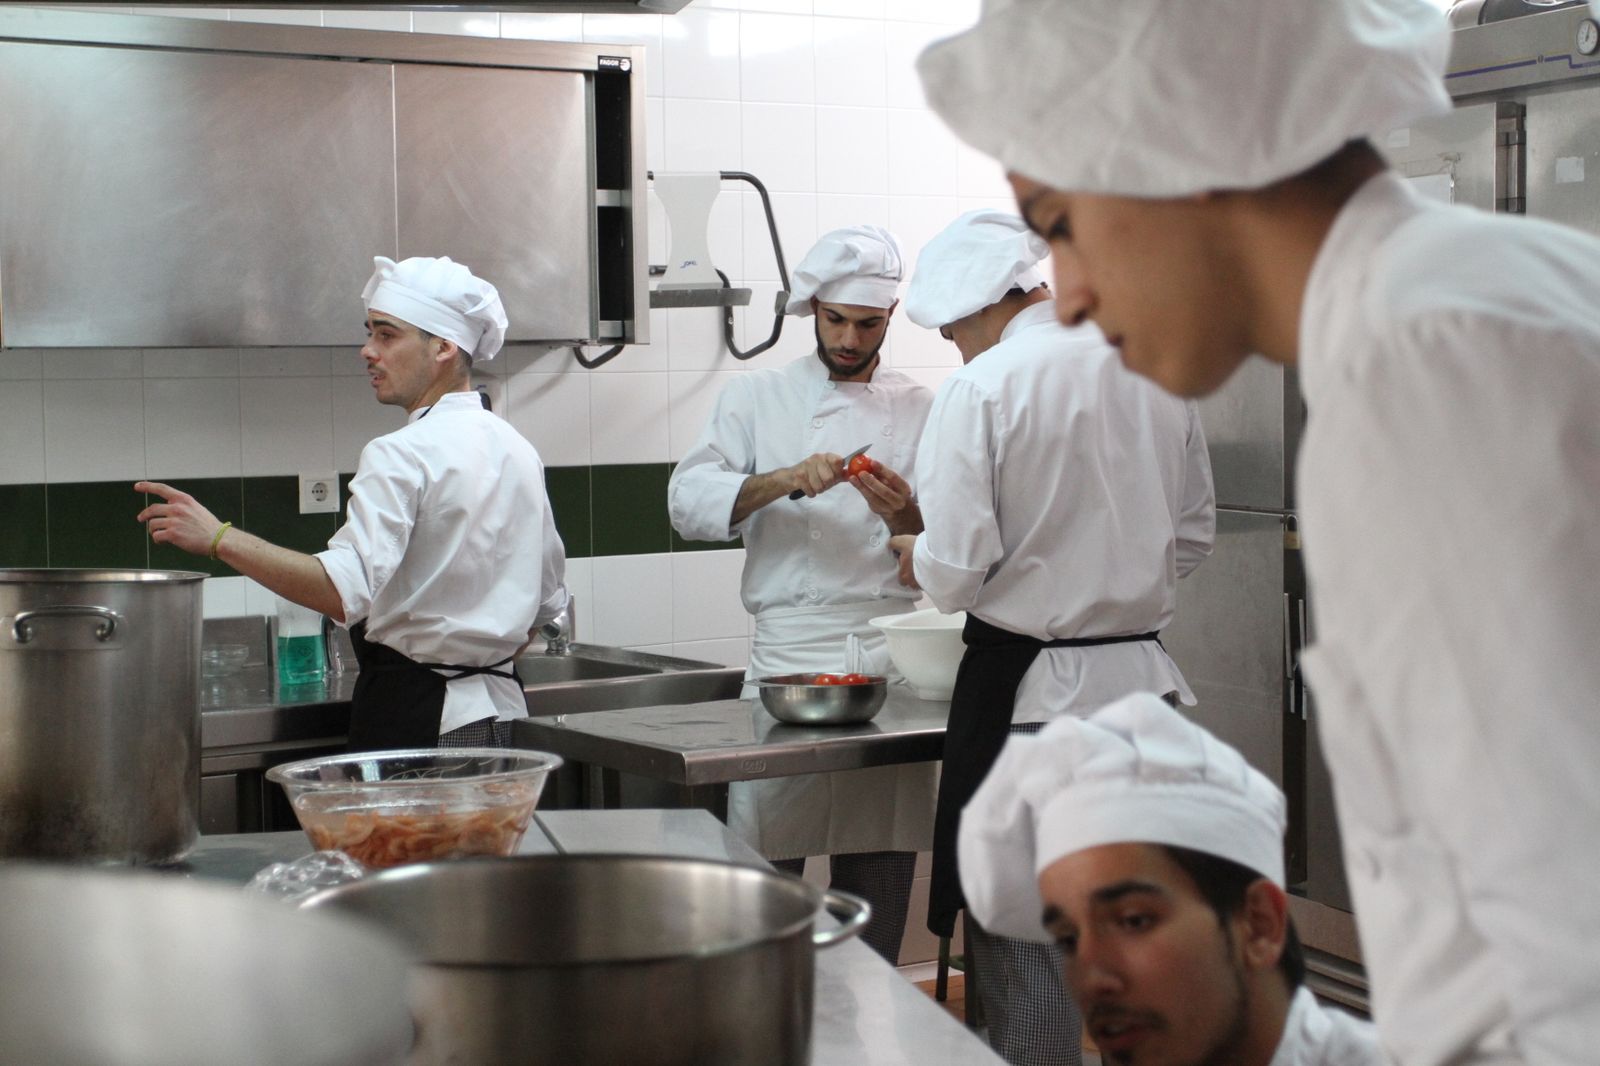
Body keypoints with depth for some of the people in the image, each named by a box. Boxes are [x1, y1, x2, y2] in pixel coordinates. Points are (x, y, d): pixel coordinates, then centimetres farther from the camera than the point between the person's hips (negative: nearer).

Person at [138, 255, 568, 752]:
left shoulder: (402, 455, -16)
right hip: (500, 711, 8)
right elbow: (547, 601, 18)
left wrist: (220, 538, -27)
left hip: (417, 718, -8)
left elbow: (346, 590, -29)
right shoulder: (517, 450, 11)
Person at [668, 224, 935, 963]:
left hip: (891, 653, 1)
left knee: (879, 876, 4)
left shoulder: (919, 410, 13)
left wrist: (904, 515, -14)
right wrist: (786, 480, -17)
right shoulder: (758, 397, 10)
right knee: (763, 858, -6)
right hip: (791, 647, -1)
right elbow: (690, 501, -2)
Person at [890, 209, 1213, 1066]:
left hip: (1026, 687, -6)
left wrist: (917, 561, 6)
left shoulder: (979, 390, -13)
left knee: (1022, 940, 4)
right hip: (1141, 678, 6)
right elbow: (1192, 535, 13)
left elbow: (956, 572, -15)